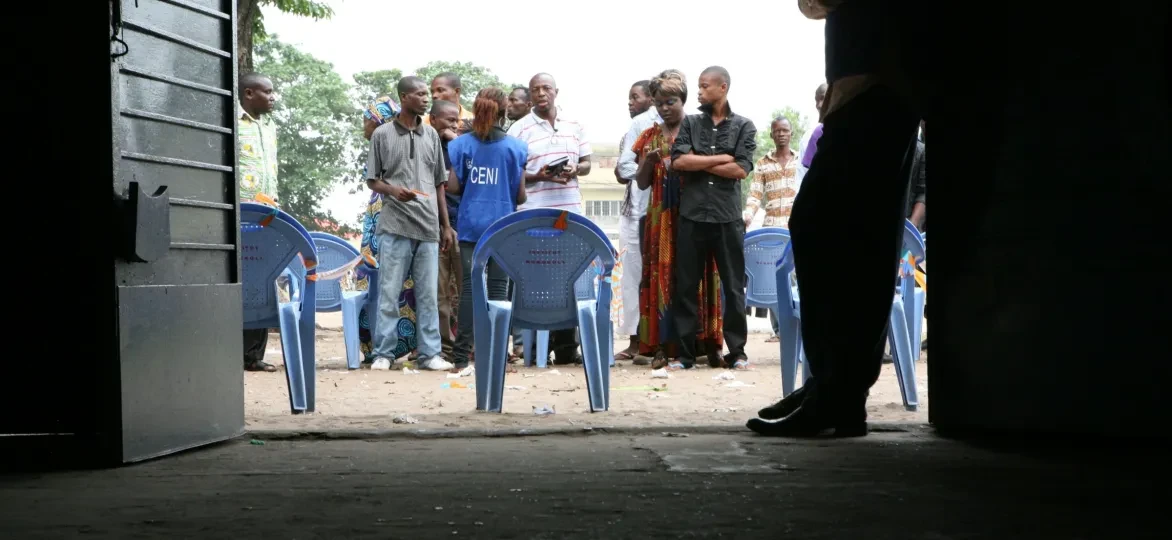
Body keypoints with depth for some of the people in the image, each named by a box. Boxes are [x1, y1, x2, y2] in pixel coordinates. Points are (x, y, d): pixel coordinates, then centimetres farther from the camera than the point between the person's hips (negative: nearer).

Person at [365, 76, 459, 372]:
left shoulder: (431, 135, 12)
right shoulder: (382, 134, 2)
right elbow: (372, 180, 4)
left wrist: (446, 225, 12)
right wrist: (394, 190, -17)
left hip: (428, 227, 3)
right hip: (395, 225, -3)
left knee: (428, 294, 5)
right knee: (389, 292, 0)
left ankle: (429, 353, 11)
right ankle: (383, 353, 8)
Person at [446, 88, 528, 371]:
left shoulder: (461, 144, 0)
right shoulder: (515, 147, -2)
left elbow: (452, 186, -3)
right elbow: (520, 195, -2)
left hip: (470, 224, 1)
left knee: (470, 285, 5)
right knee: (497, 287, 4)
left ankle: (462, 355, 5)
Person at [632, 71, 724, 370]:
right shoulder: (650, 137, 13)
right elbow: (642, 183, 12)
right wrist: (649, 162, -7)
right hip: (661, 216, 3)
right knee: (661, 276, -1)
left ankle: (704, 341, 1)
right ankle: (663, 345, 0)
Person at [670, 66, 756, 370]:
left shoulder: (743, 126, 5)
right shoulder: (689, 123, 10)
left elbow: (741, 170, -6)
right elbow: (679, 161, -5)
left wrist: (699, 164, -4)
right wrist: (721, 158, -5)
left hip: (728, 217, -1)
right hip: (691, 215, 1)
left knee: (734, 287, 3)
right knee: (686, 286, 3)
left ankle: (737, 351, 11)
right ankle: (685, 352, 9)